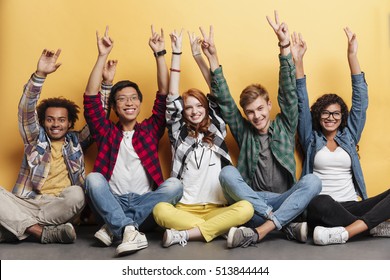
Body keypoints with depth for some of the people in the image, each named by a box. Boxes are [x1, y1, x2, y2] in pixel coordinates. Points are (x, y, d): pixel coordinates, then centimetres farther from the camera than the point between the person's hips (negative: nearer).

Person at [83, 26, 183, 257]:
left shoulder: (150, 130, 15)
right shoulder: (107, 132, 14)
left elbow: (164, 95, 6)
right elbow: (91, 99, 2)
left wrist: (160, 53, 1)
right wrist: (103, 56, -1)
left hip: (144, 204, 1)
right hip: (112, 203, 0)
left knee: (174, 185, -27)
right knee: (93, 177, -27)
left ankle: (114, 228, -28)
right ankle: (129, 230, -41)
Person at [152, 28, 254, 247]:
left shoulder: (217, 131, 14)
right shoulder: (179, 133, 12)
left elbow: (218, 93, 8)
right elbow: (172, 98, 4)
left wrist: (198, 55, 6)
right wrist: (177, 52, 3)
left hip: (216, 209, 1)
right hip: (183, 209, -1)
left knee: (246, 209, -31)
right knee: (160, 210, -33)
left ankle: (184, 234, -25)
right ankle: (218, 229, -26)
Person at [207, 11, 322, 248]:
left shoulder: (284, 126, 9)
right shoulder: (243, 132, 11)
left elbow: (288, 93, -3)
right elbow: (225, 102, 2)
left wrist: (285, 47, -15)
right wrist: (213, 61, -7)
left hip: (285, 200, 0)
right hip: (252, 203, 0)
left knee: (312, 181, -29)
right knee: (227, 173, -27)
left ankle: (259, 232, -35)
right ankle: (287, 225, -32)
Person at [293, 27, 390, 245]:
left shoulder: (349, 136, 18)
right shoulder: (311, 138, 14)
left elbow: (360, 100, 10)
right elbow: (302, 104, 4)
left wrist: (352, 55, 3)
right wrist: (298, 60, -5)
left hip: (351, 207, 3)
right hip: (322, 211, -3)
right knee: (321, 204, -40)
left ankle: (346, 231, -36)